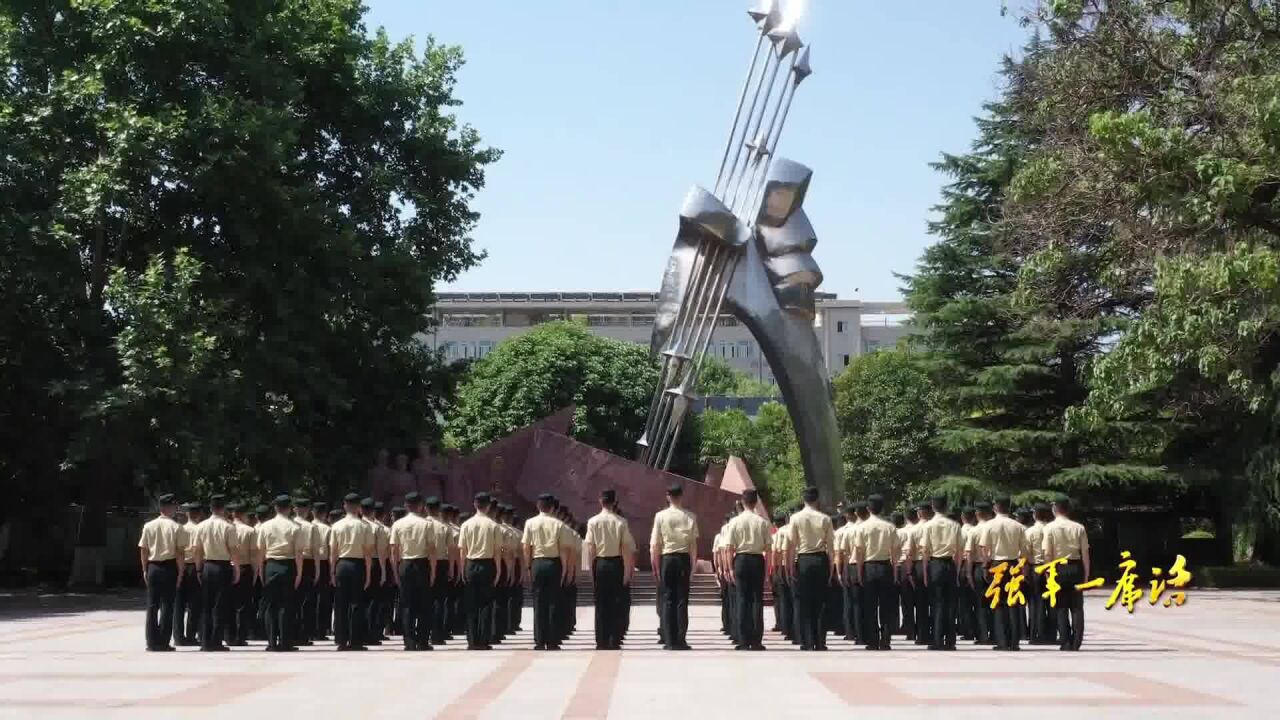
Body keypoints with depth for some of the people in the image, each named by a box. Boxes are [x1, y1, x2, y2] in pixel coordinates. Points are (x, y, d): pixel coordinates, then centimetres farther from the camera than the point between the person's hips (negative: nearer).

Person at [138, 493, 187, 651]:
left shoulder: (148, 526, 1)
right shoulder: (176, 527, -8)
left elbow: (143, 550, 4)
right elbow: (179, 552, -9)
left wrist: (145, 570, 12)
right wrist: (180, 572, -3)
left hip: (153, 567, 3)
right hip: (169, 567, -3)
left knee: (152, 605, 9)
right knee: (167, 605, 3)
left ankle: (152, 642, 9)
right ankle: (163, 643, 3)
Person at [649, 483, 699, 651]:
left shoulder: (660, 516, -3)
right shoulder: (690, 516, -1)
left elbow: (655, 545, -3)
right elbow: (693, 544, 0)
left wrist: (656, 567, 5)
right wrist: (693, 563, 8)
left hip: (667, 558, 0)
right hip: (684, 558, 1)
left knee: (668, 599, 5)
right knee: (682, 599, 5)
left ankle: (669, 640, 3)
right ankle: (681, 640, 3)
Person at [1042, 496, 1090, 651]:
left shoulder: (1050, 528, -6)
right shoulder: (1078, 528, -1)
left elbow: (1047, 553, -10)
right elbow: (1085, 553, -1)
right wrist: (1086, 573, 6)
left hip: (1058, 568, -2)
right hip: (1075, 567, 2)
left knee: (1061, 607, 6)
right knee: (1077, 606, 8)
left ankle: (1065, 642, 4)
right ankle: (1076, 642, 6)